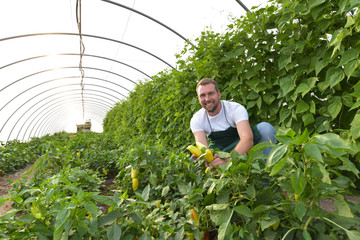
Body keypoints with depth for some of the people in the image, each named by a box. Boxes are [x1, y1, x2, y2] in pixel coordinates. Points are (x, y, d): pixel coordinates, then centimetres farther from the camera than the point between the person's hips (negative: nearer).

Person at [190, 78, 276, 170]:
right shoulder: (196, 120, -10)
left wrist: (228, 160, -53)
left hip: (242, 152, -1)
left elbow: (248, 139, -35)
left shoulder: (236, 109, -19)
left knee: (265, 127, -27)